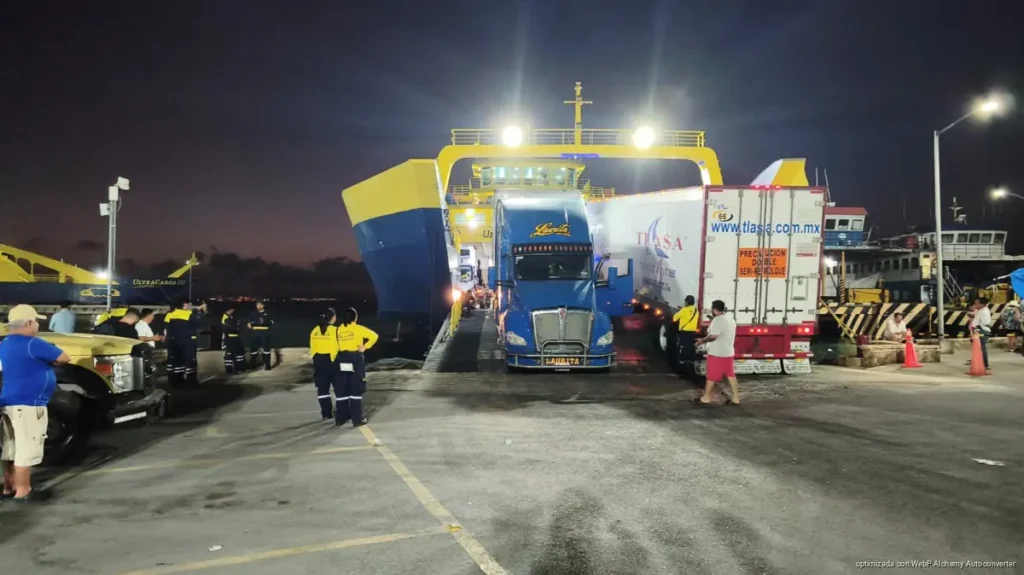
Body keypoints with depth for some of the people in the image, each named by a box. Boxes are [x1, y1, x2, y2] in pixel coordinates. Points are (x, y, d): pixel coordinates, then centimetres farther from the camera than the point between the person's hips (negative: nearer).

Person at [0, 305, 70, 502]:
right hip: (28, 404, -10)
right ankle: (23, 491, 0)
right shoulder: (33, 344, -17)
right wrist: (50, 358, 10)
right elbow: (64, 358, -9)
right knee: (26, 449, -4)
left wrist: (44, 358, 17)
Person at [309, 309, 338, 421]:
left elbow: (312, 348, 8)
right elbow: (339, 347, -13)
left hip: (319, 361, 5)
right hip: (332, 360, -5)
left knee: (322, 388, 10)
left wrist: (316, 361, 17)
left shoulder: (315, 331, 4)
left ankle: (326, 413, 11)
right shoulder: (335, 330, -13)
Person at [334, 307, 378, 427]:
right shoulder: (358, 329, -4)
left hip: (342, 359, 4)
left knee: (342, 390, 10)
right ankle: (357, 419, -2)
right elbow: (374, 336, -9)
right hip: (356, 359, -4)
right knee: (356, 389, -1)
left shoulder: (338, 329, 6)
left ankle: (340, 418, 15)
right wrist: (365, 346, -3)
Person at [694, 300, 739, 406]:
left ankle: (706, 398, 10)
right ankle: (735, 398, 11)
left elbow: (713, 336, -24)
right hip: (728, 352, 9)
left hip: (717, 353, -9)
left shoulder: (717, 320, -18)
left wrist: (703, 340, -8)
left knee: (711, 376, 1)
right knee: (730, 375, 10)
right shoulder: (730, 320, 12)